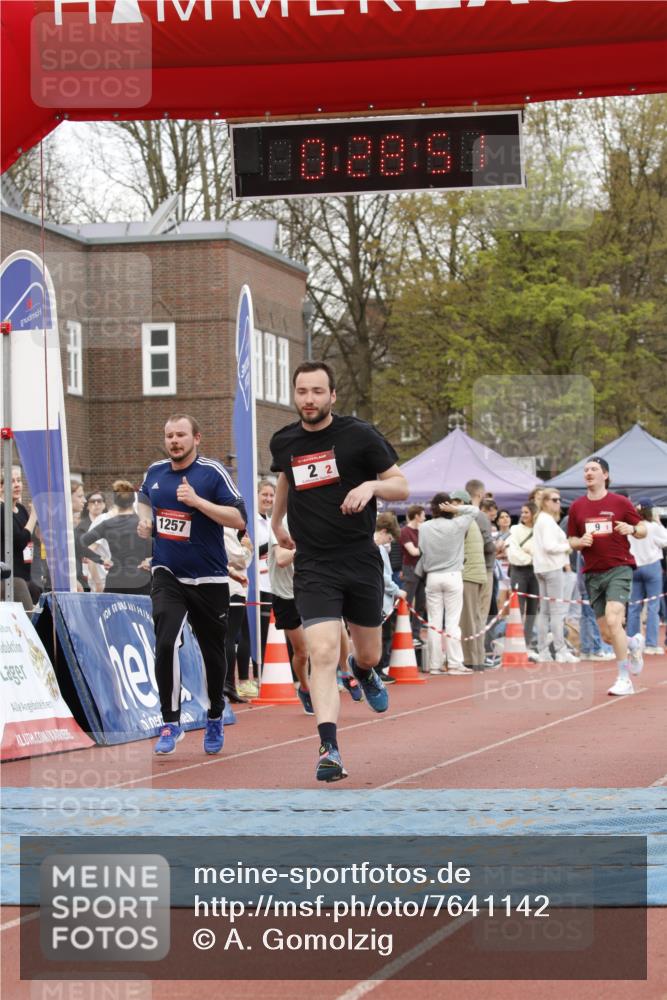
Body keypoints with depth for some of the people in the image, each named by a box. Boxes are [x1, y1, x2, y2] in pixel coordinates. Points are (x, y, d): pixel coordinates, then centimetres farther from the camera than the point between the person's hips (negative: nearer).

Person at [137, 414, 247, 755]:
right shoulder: (154, 472, 4)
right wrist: (144, 521, 6)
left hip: (209, 579, -2)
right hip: (167, 576, 2)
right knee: (165, 643, -19)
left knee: (213, 653, 10)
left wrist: (197, 501, -25)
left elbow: (239, 519, -17)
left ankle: (215, 720, 33)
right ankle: (171, 723, -12)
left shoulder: (212, 472, -10)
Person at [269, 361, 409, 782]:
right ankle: (329, 749, -22)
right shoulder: (283, 442, 5)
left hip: (362, 561, 0)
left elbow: (402, 486, -3)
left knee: (369, 655, 14)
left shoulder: (360, 434, -6)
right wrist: (277, 520, 38)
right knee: (322, 653, -18)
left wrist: (372, 485, -22)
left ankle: (364, 672, 53)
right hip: (313, 566, 0)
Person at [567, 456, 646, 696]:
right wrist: (581, 542, -8)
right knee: (606, 635, 5)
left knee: (612, 621, -22)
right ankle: (634, 644, 40)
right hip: (593, 573, 4)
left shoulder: (620, 502, 0)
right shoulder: (577, 507, 9)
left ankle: (624, 679, -13)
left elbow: (643, 530, 5)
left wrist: (631, 529, -17)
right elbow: (572, 541, 15)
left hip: (619, 569, -4)